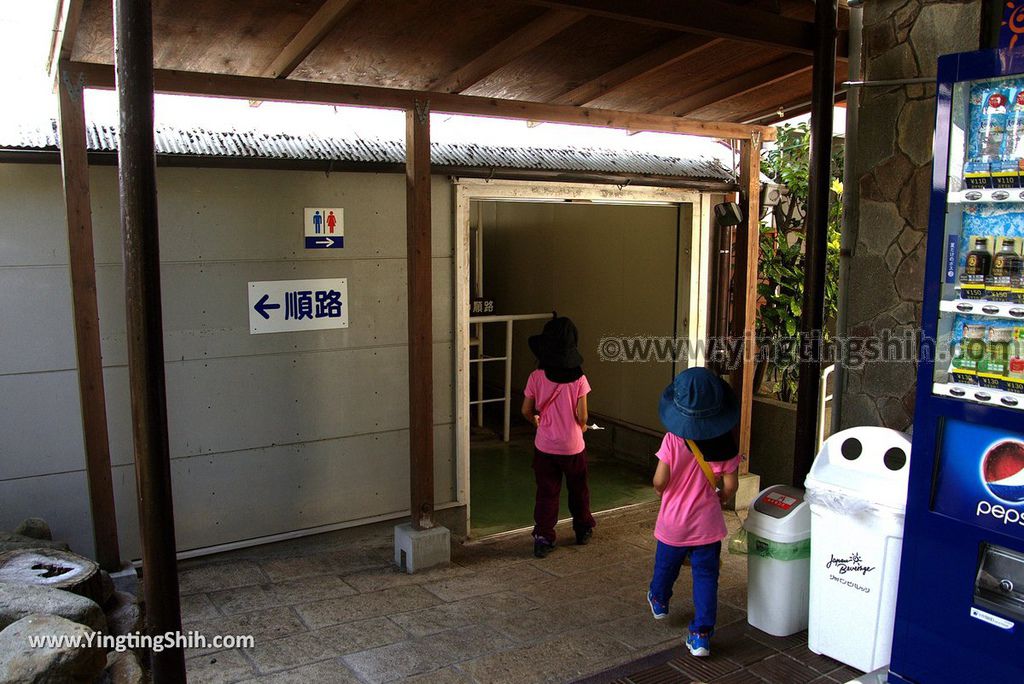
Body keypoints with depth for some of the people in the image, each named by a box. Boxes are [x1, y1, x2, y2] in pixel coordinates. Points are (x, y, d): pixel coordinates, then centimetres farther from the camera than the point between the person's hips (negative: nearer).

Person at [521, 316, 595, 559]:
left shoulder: (536, 377, -11)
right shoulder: (578, 378, -14)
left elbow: (526, 411, -4)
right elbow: (582, 416, -13)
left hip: (545, 446, 0)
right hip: (573, 446, 0)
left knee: (546, 493, 10)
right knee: (578, 490, 20)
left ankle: (543, 538, 7)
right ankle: (583, 529, 36)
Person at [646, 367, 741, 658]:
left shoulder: (673, 440, -19)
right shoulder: (724, 443, -11)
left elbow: (659, 481, -18)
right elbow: (730, 485, -8)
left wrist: (660, 489, 5)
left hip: (673, 522, 0)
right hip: (708, 524, 0)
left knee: (666, 565, 24)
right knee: (706, 576, 9)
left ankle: (659, 601, 50)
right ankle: (702, 635, 8)